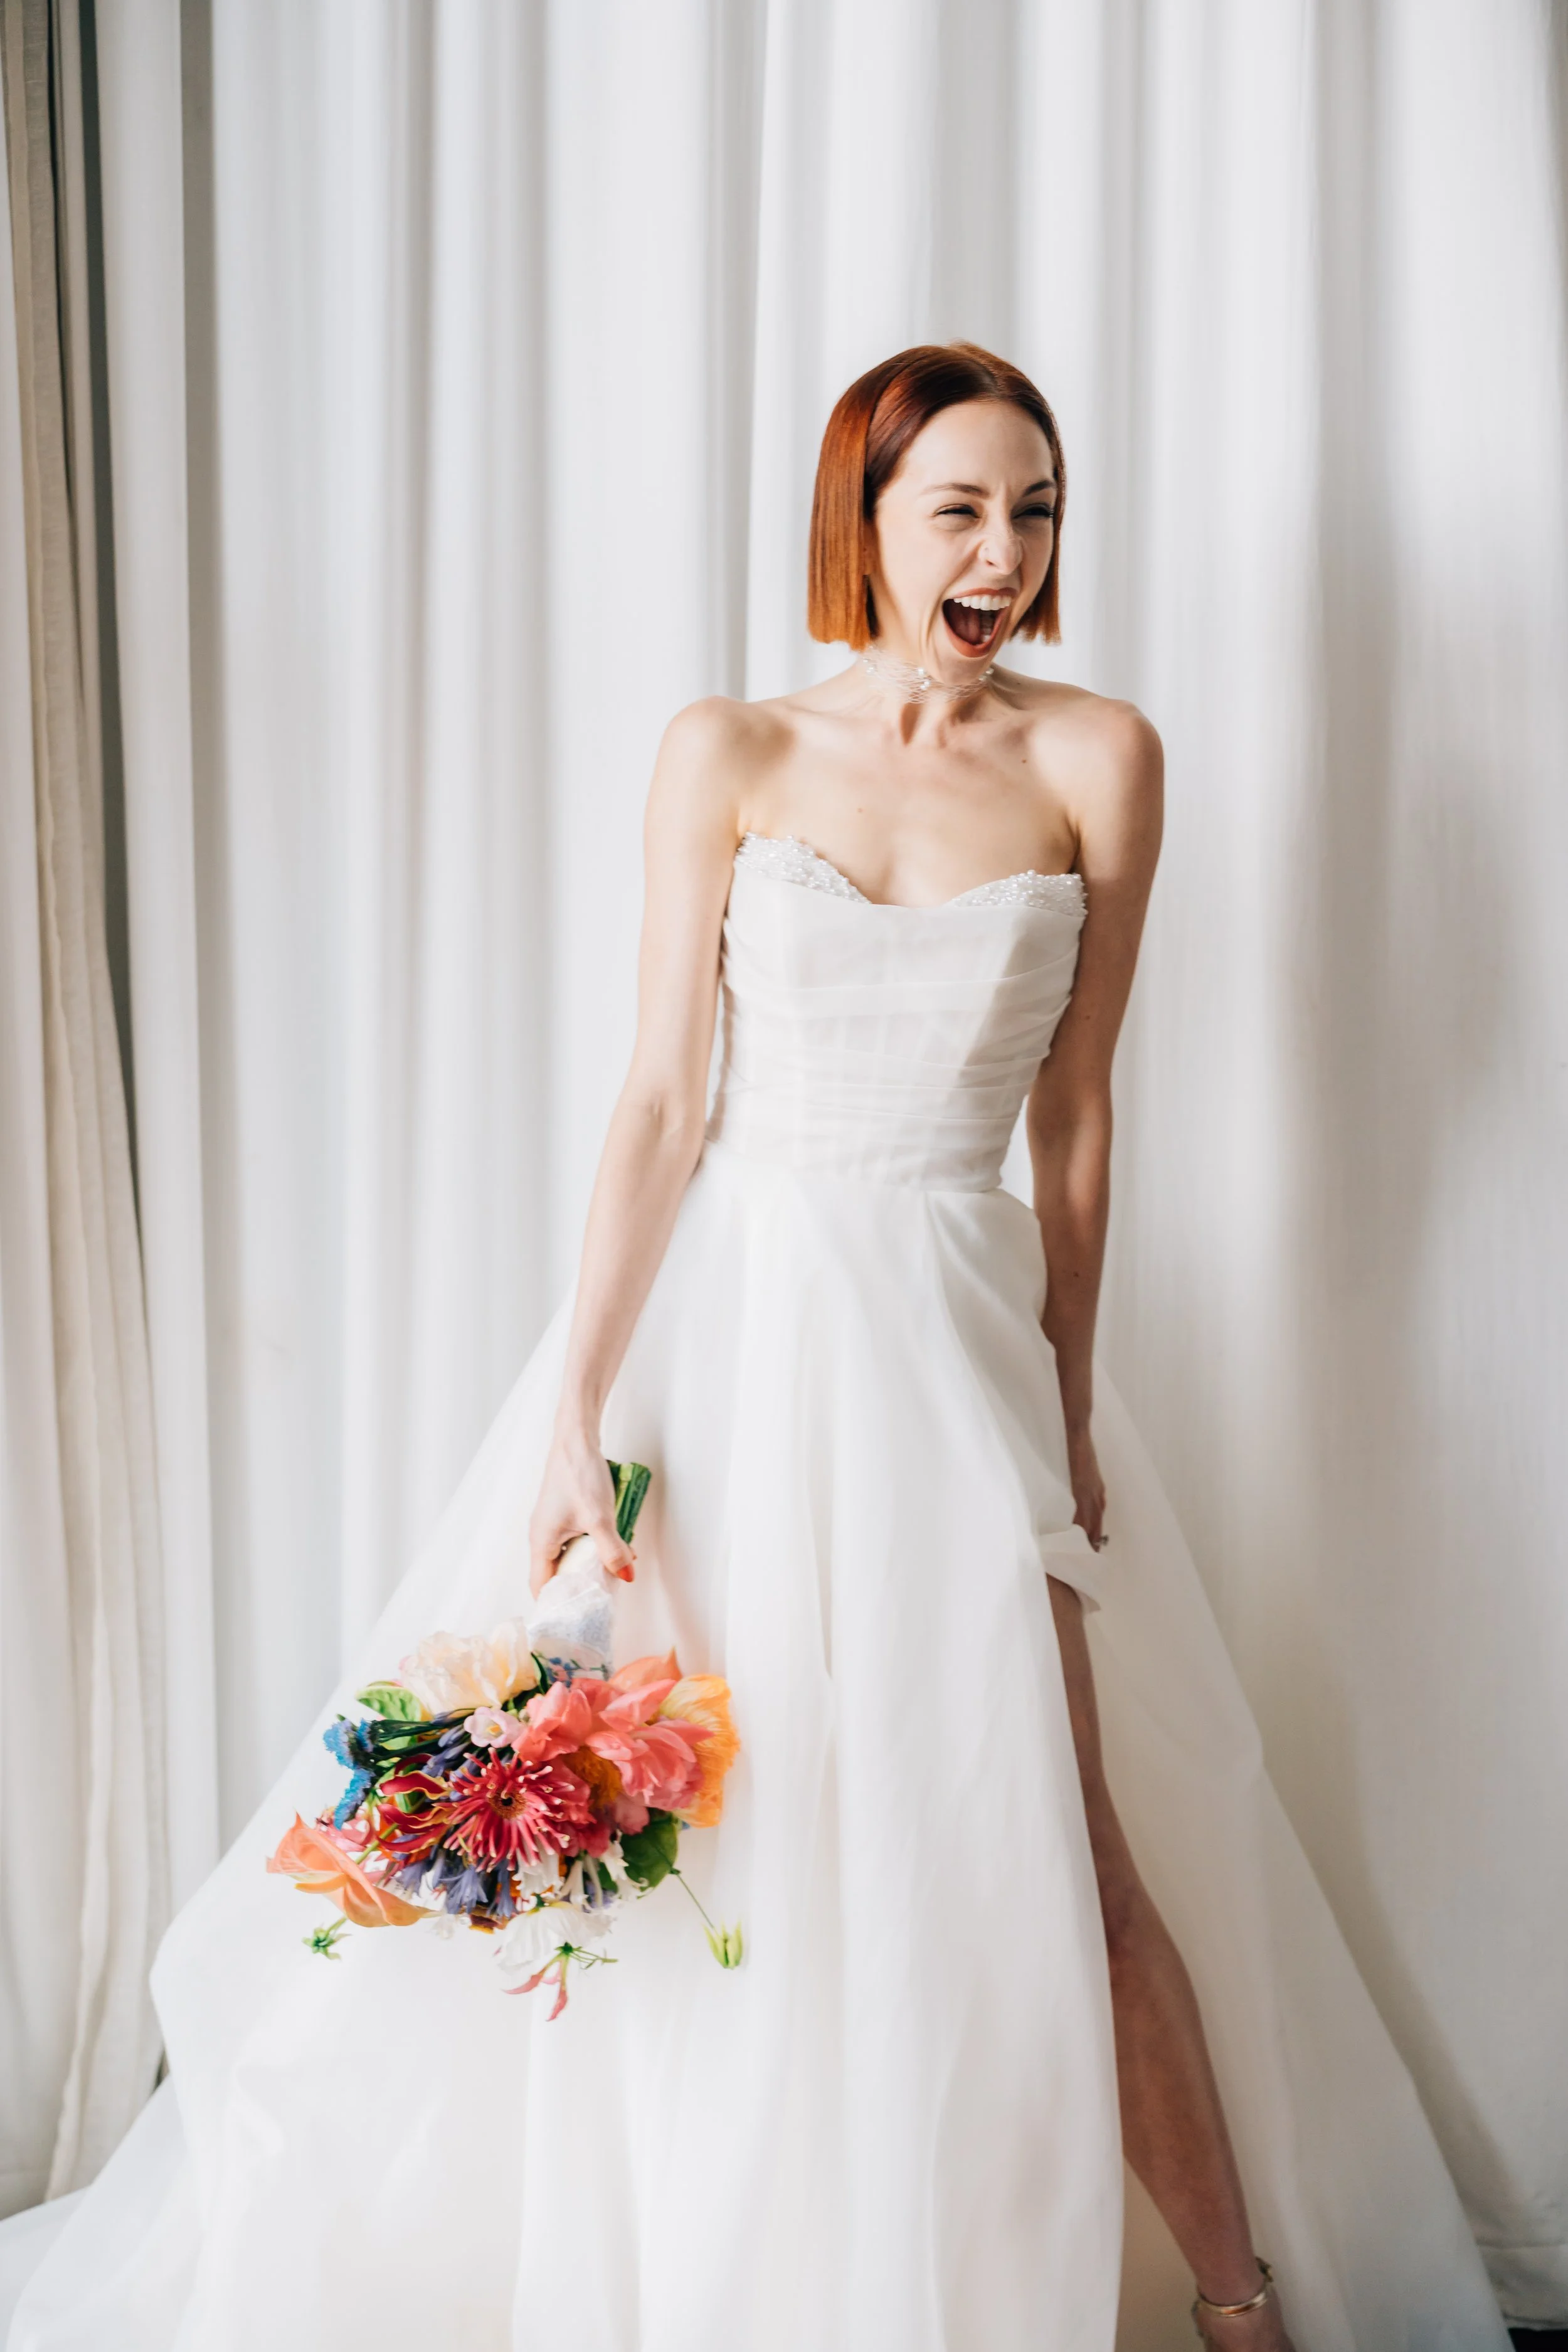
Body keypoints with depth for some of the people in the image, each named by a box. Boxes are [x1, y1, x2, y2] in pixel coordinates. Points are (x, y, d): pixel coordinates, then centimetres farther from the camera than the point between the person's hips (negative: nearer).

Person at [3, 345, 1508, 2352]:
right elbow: (658, 1103, -3)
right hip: (721, 1314, 1)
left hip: (950, 1338, 0)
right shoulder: (726, 755, 0)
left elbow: (1074, 1115, 5)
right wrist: (575, 1409, -9)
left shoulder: (1096, 759, 1)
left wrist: (1069, 1402, 8)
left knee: (1052, 1851, 0)